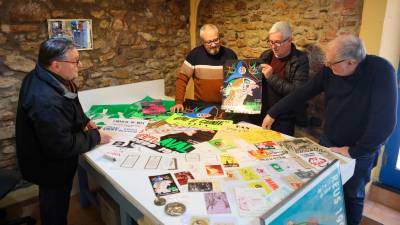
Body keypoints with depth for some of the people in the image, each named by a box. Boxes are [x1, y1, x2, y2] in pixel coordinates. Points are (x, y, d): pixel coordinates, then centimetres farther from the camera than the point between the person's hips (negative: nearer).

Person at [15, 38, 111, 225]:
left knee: (54, 203, 32)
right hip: (50, 166, -9)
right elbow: (62, 146, -33)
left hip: (49, 158, 9)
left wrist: (83, 121, 2)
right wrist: (95, 137, -21)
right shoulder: (45, 100, -38)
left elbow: (65, 109, 14)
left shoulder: (45, 78, -6)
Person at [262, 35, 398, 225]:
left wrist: (355, 151, -22)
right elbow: (302, 93, -3)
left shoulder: (380, 71, -26)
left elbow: (384, 120, -29)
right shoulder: (330, 71, -11)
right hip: (328, 143, 4)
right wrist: (273, 113, -2)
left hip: (360, 151, -4)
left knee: (352, 195, 14)